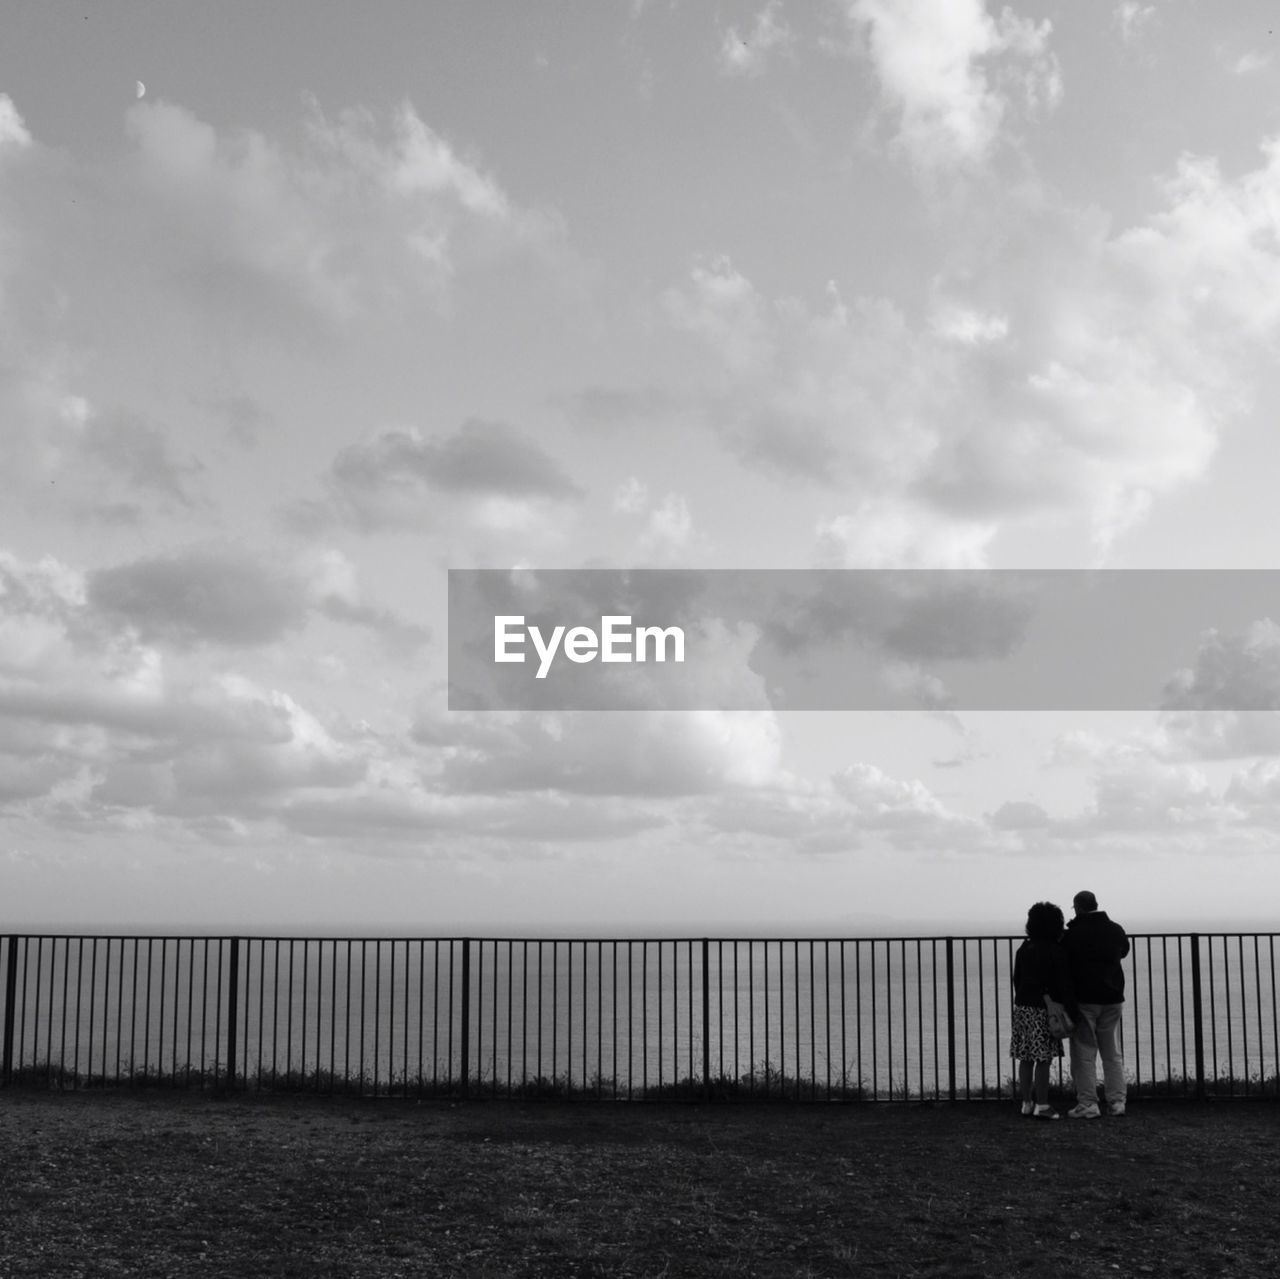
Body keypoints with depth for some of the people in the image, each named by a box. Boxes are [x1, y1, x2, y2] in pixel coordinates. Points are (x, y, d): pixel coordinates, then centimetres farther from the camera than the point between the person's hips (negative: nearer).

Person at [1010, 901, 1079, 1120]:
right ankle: (1041, 1105, -1)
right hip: (1044, 1010, -6)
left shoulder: (1023, 949, 8)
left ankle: (1026, 1103, 14)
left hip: (1023, 1006, 6)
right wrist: (1071, 1010, -8)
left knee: (1026, 1058, 9)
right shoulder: (1056, 952, -10)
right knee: (1043, 1059, -2)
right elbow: (1064, 984, -12)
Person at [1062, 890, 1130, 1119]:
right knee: (1113, 1053, 12)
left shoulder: (1072, 934, -9)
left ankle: (1087, 1104, -1)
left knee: (1084, 1053, 1)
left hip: (1083, 999, -4)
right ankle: (1116, 1102, 11)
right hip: (1112, 998, 4)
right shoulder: (1115, 930, 5)